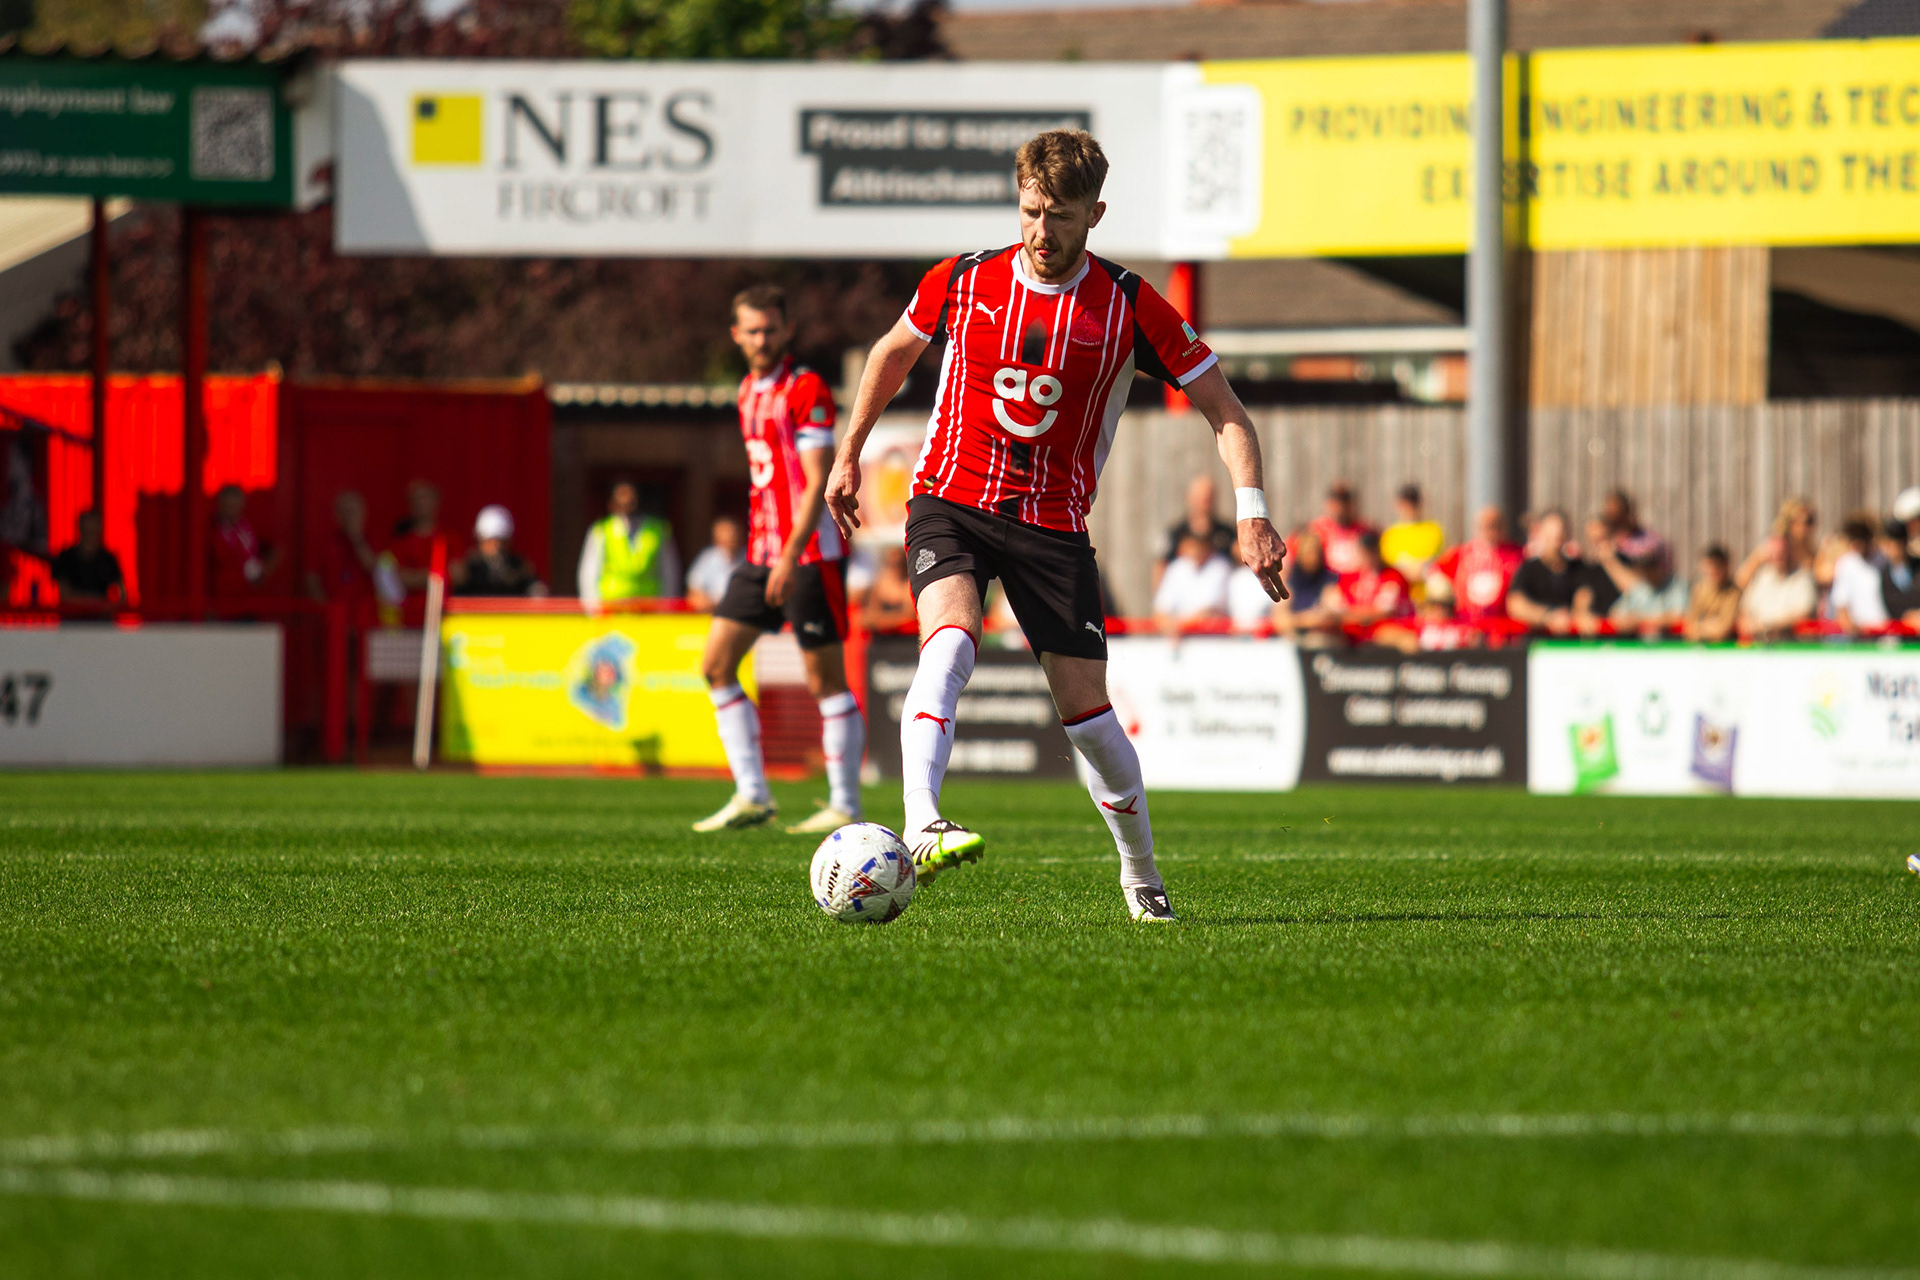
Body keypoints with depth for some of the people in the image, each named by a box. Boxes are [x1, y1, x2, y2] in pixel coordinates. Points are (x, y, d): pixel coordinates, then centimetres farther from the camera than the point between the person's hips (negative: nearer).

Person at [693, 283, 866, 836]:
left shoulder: (807, 390, -11)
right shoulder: (749, 391, 15)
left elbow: (818, 483, -17)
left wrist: (792, 557, -23)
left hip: (809, 554, -9)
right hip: (762, 552, 9)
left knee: (825, 680, -4)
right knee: (716, 664, 3)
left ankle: (845, 807, 2)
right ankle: (752, 796, 4)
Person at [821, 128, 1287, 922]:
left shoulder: (1130, 307, -6)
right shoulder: (963, 282, -2)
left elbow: (1223, 409, -1)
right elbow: (894, 351, 19)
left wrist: (1252, 515, -13)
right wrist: (849, 456, 23)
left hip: (1052, 521, 0)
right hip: (951, 500, 0)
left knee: (1084, 706, 0)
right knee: (950, 639, -30)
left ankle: (1141, 874, 21)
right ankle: (921, 827, -45)